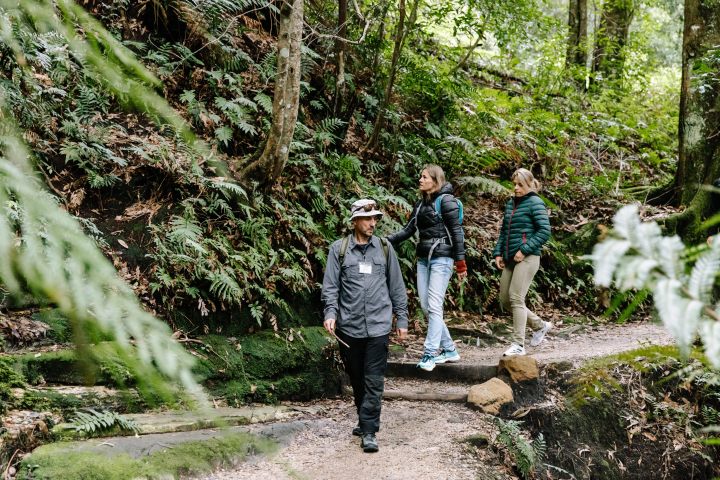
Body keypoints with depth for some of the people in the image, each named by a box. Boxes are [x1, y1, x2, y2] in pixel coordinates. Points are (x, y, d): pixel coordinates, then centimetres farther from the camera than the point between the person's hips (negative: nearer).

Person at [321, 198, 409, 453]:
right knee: (356, 378, 13)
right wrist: (330, 312, -15)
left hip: (378, 325, 0)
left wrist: (402, 319, 10)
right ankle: (364, 419, 31)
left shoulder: (384, 248, 6)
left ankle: (369, 431, 0)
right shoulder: (339, 249, 2)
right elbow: (330, 286, 1)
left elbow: (396, 286, 10)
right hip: (349, 326, 1)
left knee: (374, 381, -4)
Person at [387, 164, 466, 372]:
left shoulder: (445, 201, -7)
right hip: (423, 259, 8)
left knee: (434, 306, -12)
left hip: (441, 258, -8)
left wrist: (460, 261, -12)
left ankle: (430, 353, -9)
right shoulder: (420, 204, 16)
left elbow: (456, 231, -10)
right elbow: (408, 230, 15)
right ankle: (449, 349, 15)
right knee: (425, 306, 5)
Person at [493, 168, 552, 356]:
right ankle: (540, 325, 27)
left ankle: (518, 344, -6)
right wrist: (498, 253, 10)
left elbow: (545, 231, -12)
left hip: (527, 258, -8)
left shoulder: (535, 203, -4)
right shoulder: (510, 203, 17)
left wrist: (524, 250, -17)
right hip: (509, 259, 8)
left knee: (516, 298, -13)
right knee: (504, 300, 9)